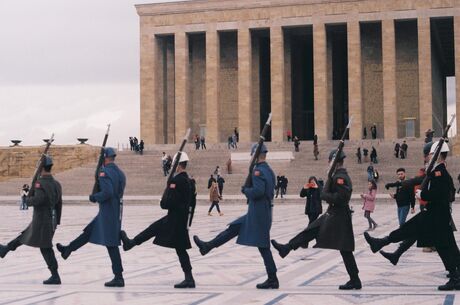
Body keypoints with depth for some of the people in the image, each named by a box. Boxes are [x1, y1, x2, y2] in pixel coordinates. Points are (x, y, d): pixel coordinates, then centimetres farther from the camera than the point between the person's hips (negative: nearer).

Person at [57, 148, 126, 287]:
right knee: (89, 231, 23)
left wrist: (94, 197, -10)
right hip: (117, 211, 9)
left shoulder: (104, 172, -16)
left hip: (108, 213, -9)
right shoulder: (120, 173, 11)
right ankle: (68, 249, 39)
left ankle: (119, 278, -2)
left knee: (111, 244, -4)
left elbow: (107, 192, -27)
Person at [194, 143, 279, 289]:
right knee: (233, 228, 17)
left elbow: (258, 191, -30)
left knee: (263, 246, -2)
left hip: (258, 215, -10)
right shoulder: (270, 171, 12)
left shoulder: (258, 171, -17)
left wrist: (245, 190, -11)